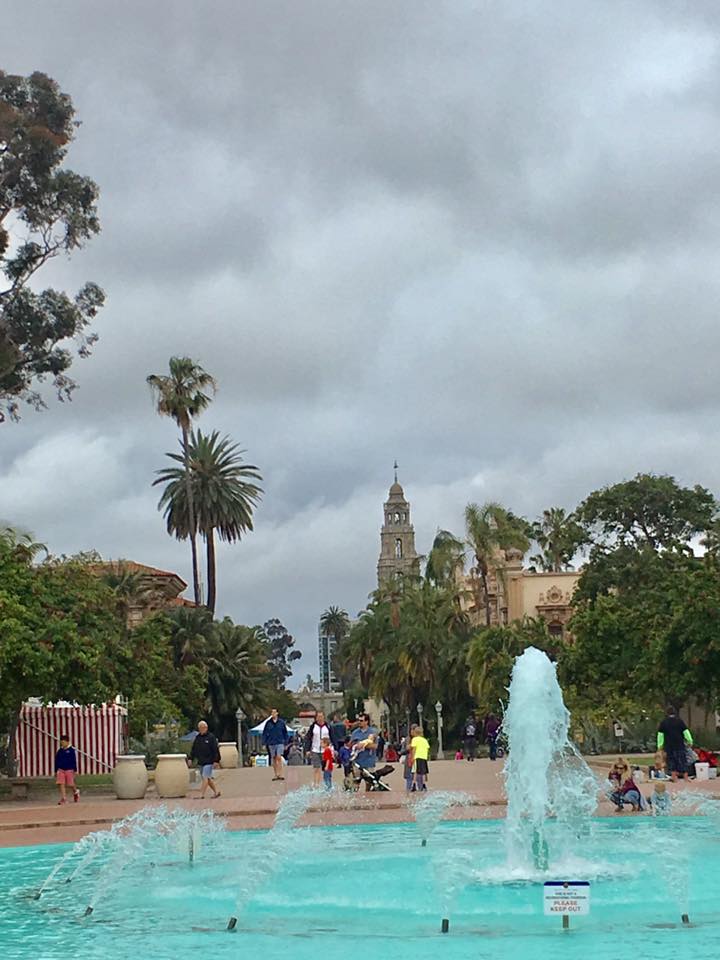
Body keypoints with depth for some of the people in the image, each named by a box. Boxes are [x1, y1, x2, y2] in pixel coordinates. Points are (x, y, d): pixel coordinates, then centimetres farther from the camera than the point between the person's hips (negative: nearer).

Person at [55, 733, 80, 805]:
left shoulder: (71, 750, -5)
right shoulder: (59, 751, 6)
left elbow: (74, 761, -4)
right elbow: (56, 761, 13)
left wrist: (75, 770, -6)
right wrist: (56, 771, 12)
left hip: (69, 769, -3)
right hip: (60, 770, 3)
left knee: (70, 784, 4)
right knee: (61, 784, -8)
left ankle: (75, 792, 35)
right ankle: (63, 798, -4)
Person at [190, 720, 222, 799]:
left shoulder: (211, 737, -7)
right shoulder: (197, 738, 11)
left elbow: (215, 749, -10)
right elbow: (194, 749, 17)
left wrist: (216, 760, -14)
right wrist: (191, 758, 10)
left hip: (208, 762, -7)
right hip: (200, 762, 7)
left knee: (205, 778, -12)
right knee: (208, 779, 12)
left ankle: (202, 795, -13)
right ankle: (216, 792, 24)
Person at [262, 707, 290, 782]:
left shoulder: (281, 722, 2)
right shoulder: (268, 723, 4)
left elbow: (285, 733, 8)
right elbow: (264, 733, 7)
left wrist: (286, 743, 6)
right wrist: (264, 743, 2)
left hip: (280, 743, -2)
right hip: (271, 743, 2)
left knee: (279, 757, -13)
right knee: (273, 759, 6)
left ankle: (280, 774, -13)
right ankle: (276, 774, 14)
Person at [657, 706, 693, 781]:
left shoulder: (663, 722, 1)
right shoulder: (680, 721, -1)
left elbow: (660, 735, 1)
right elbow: (686, 732, 1)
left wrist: (660, 745, 7)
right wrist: (690, 742, 10)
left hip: (669, 746, 1)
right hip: (680, 745, 0)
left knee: (671, 762, 7)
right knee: (682, 761, 5)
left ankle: (674, 778, 5)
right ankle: (685, 777, 4)